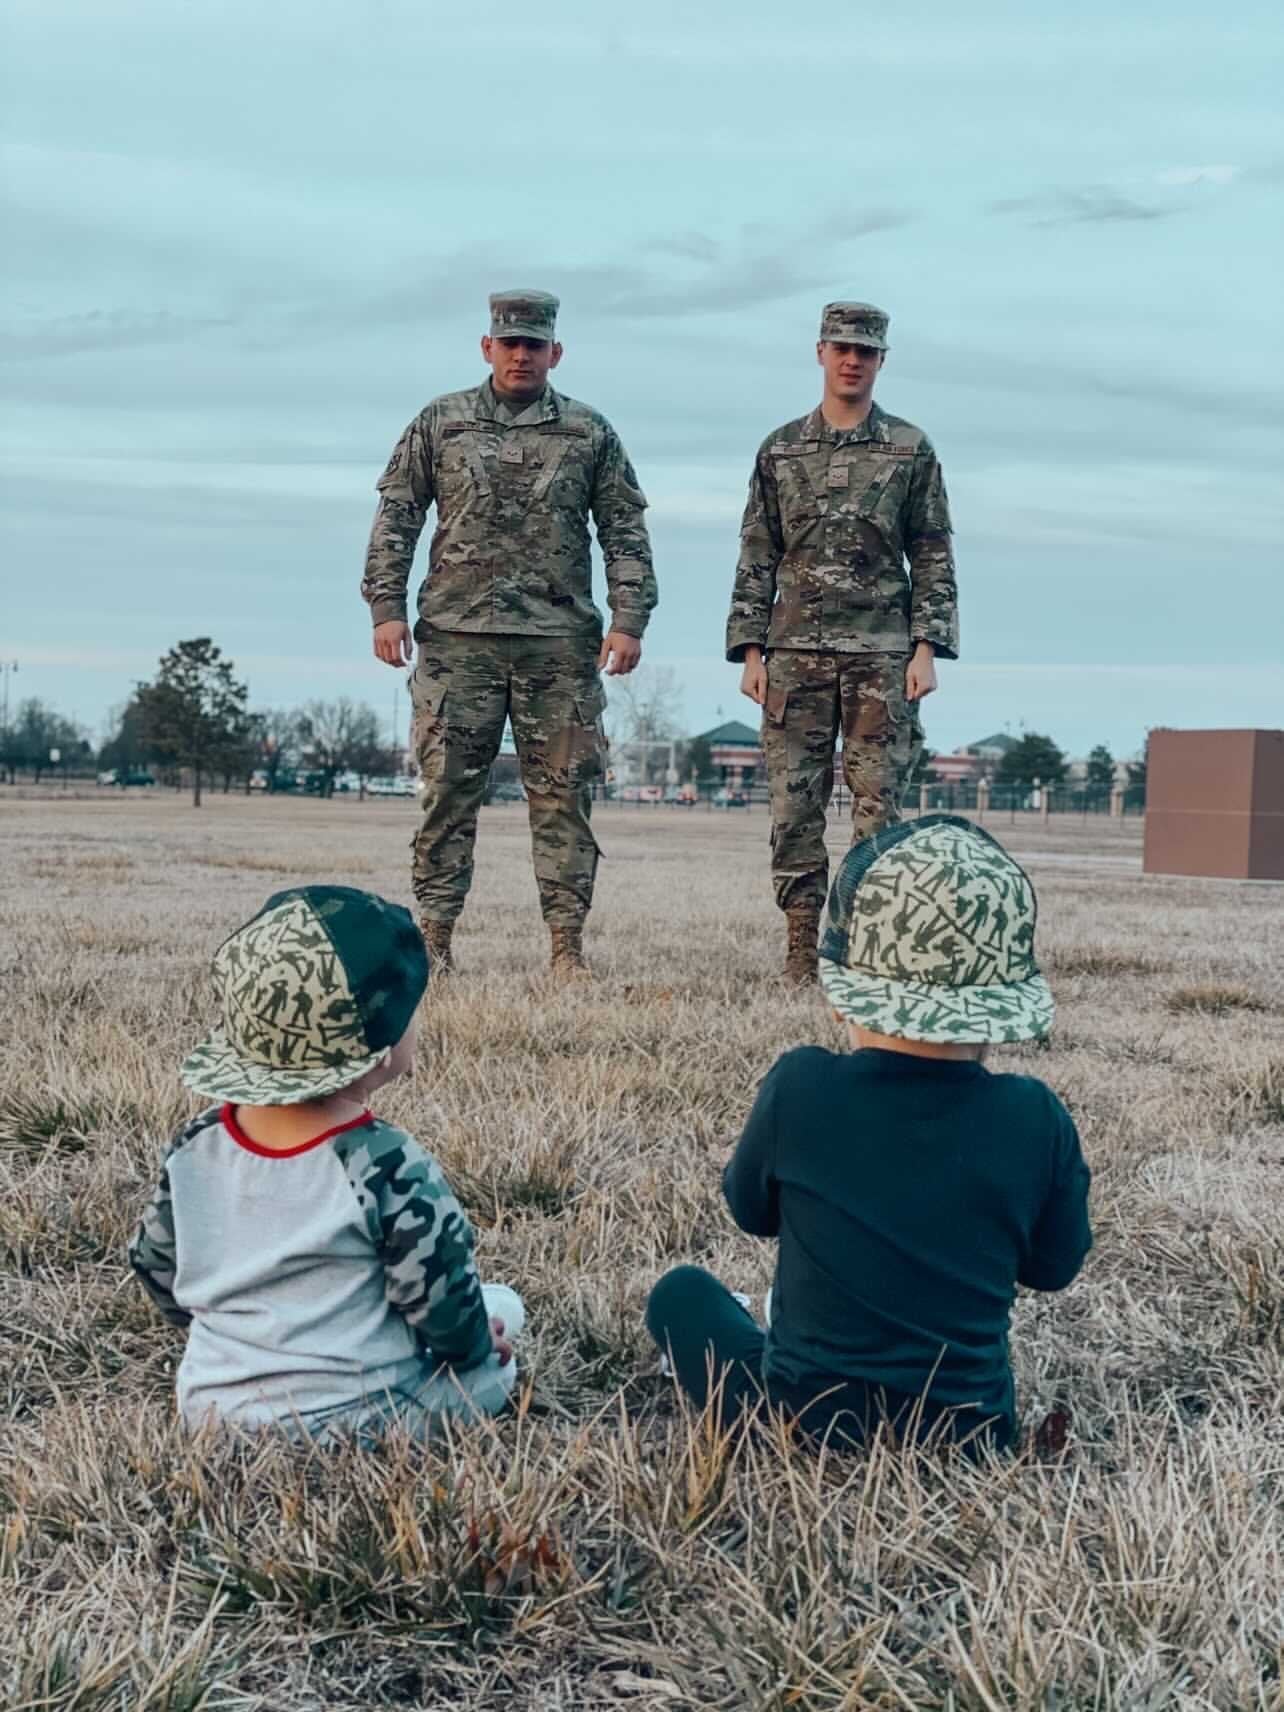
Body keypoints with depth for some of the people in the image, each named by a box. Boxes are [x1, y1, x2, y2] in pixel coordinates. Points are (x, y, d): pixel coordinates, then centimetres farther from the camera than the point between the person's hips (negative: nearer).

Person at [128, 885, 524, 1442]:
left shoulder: (194, 1149, -5)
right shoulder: (389, 1169, -23)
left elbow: (155, 1266, 9)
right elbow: (444, 1303, -14)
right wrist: (475, 1348, 9)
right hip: (354, 1421, -6)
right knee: (503, 1307, 14)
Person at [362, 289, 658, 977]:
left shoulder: (590, 433, 10)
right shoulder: (441, 423, 10)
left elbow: (626, 533, 9)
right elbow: (395, 517, 9)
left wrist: (628, 620, -2)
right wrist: (386, 608, 0)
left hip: (559, 640, 0)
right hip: (457, 636, 0)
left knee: (563, 794, 1)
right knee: (448, 788, -1)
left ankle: (567, 946, 5)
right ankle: (433, 939, 4)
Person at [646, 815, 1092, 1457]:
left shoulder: (800, 1087, -18)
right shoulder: (1035, 1119, -13)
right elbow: (1053, 1266, 4)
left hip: (801, 1425, -2)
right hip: (967, 1437, 3)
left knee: (681, 1293, 24)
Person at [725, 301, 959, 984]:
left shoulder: (910, 450, 8)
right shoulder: (780, 450, 12)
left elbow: (933, 559, 6)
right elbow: (756, 559, 11)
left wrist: (926, 650, -4)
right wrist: (750, 652, 4)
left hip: (881, 654, -1)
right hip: (795, 652, 2)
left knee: (878, 805, -3)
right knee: (794, 807, 0)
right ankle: (802, 951, 6)